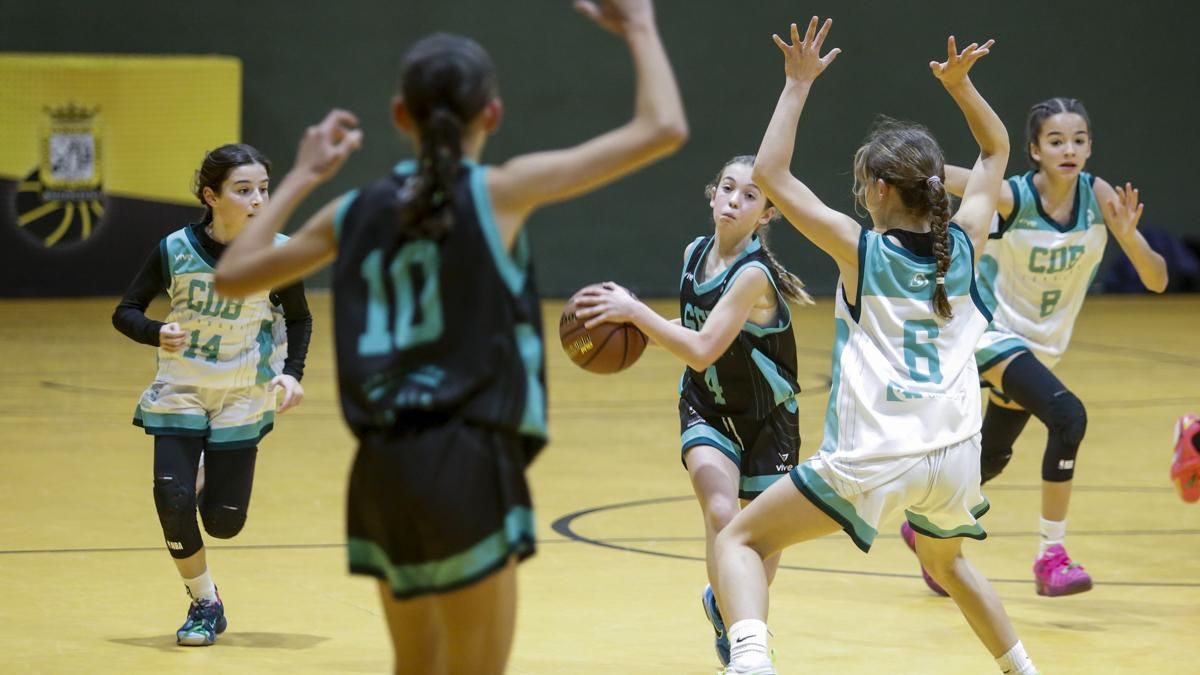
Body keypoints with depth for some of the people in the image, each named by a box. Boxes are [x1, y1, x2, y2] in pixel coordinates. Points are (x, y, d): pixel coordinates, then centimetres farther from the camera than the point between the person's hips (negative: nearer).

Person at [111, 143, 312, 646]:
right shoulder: (175, 250, -14)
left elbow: (298, 319, 5)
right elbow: (125, 313, -6)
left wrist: (292, 373, -10)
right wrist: (157, 334, -27)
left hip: (243, 399, 0)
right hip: (180, 393, 0)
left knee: (224, 523, -1)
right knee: (173, 499, -15)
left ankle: (215, 488, 39)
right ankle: (204, 604, 9)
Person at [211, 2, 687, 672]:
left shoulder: (357, 210, 10)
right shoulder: (500, 191, -5)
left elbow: (233, 274, 20)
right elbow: (663, 129, -8)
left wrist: (303, 176, 28)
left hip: (383, 468, 6)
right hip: (468, 465, -6)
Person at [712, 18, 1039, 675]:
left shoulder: (861, 249, -8)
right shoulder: (962, 244, 4)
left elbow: (769, 174, -7)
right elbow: (996, 151, 22)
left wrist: (798, 83, -3)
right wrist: (960, 84, 12)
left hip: (876, 460, -5)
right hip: (955, 452, 5)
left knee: (741, 541, 2)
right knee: (947, 562, 36)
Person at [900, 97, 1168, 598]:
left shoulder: (1099, 196, -15)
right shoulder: (1011, 198, -25)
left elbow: (1156, 280, -16)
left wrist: (1128, 233, -33)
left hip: (1044, 344, 6)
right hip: (994, 328, -6)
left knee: (992, 457, 20)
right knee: (1068, 417, -28)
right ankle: (1051, 557, -20)